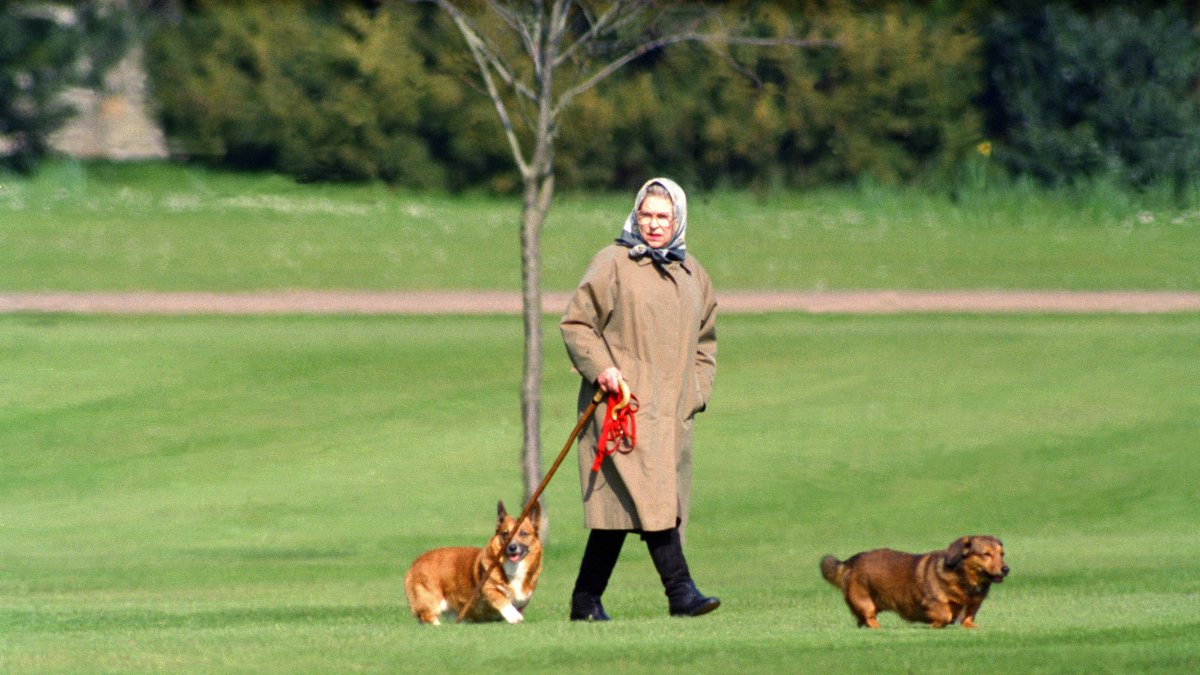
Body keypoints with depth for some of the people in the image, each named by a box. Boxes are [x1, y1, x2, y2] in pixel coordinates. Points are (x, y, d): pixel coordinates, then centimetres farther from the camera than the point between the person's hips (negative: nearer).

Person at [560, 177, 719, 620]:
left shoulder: (692, 273, 17)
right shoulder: (612, 264, -2)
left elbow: (704, 339, 26)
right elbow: (576, 324, -2)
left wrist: (697, 392, 14)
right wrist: (599, 367, -16)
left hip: (671, 409, 6)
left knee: (619, 506, 6)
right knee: (650, 495, -18)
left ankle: (586, 600, 10)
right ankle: (680, 591, -23)